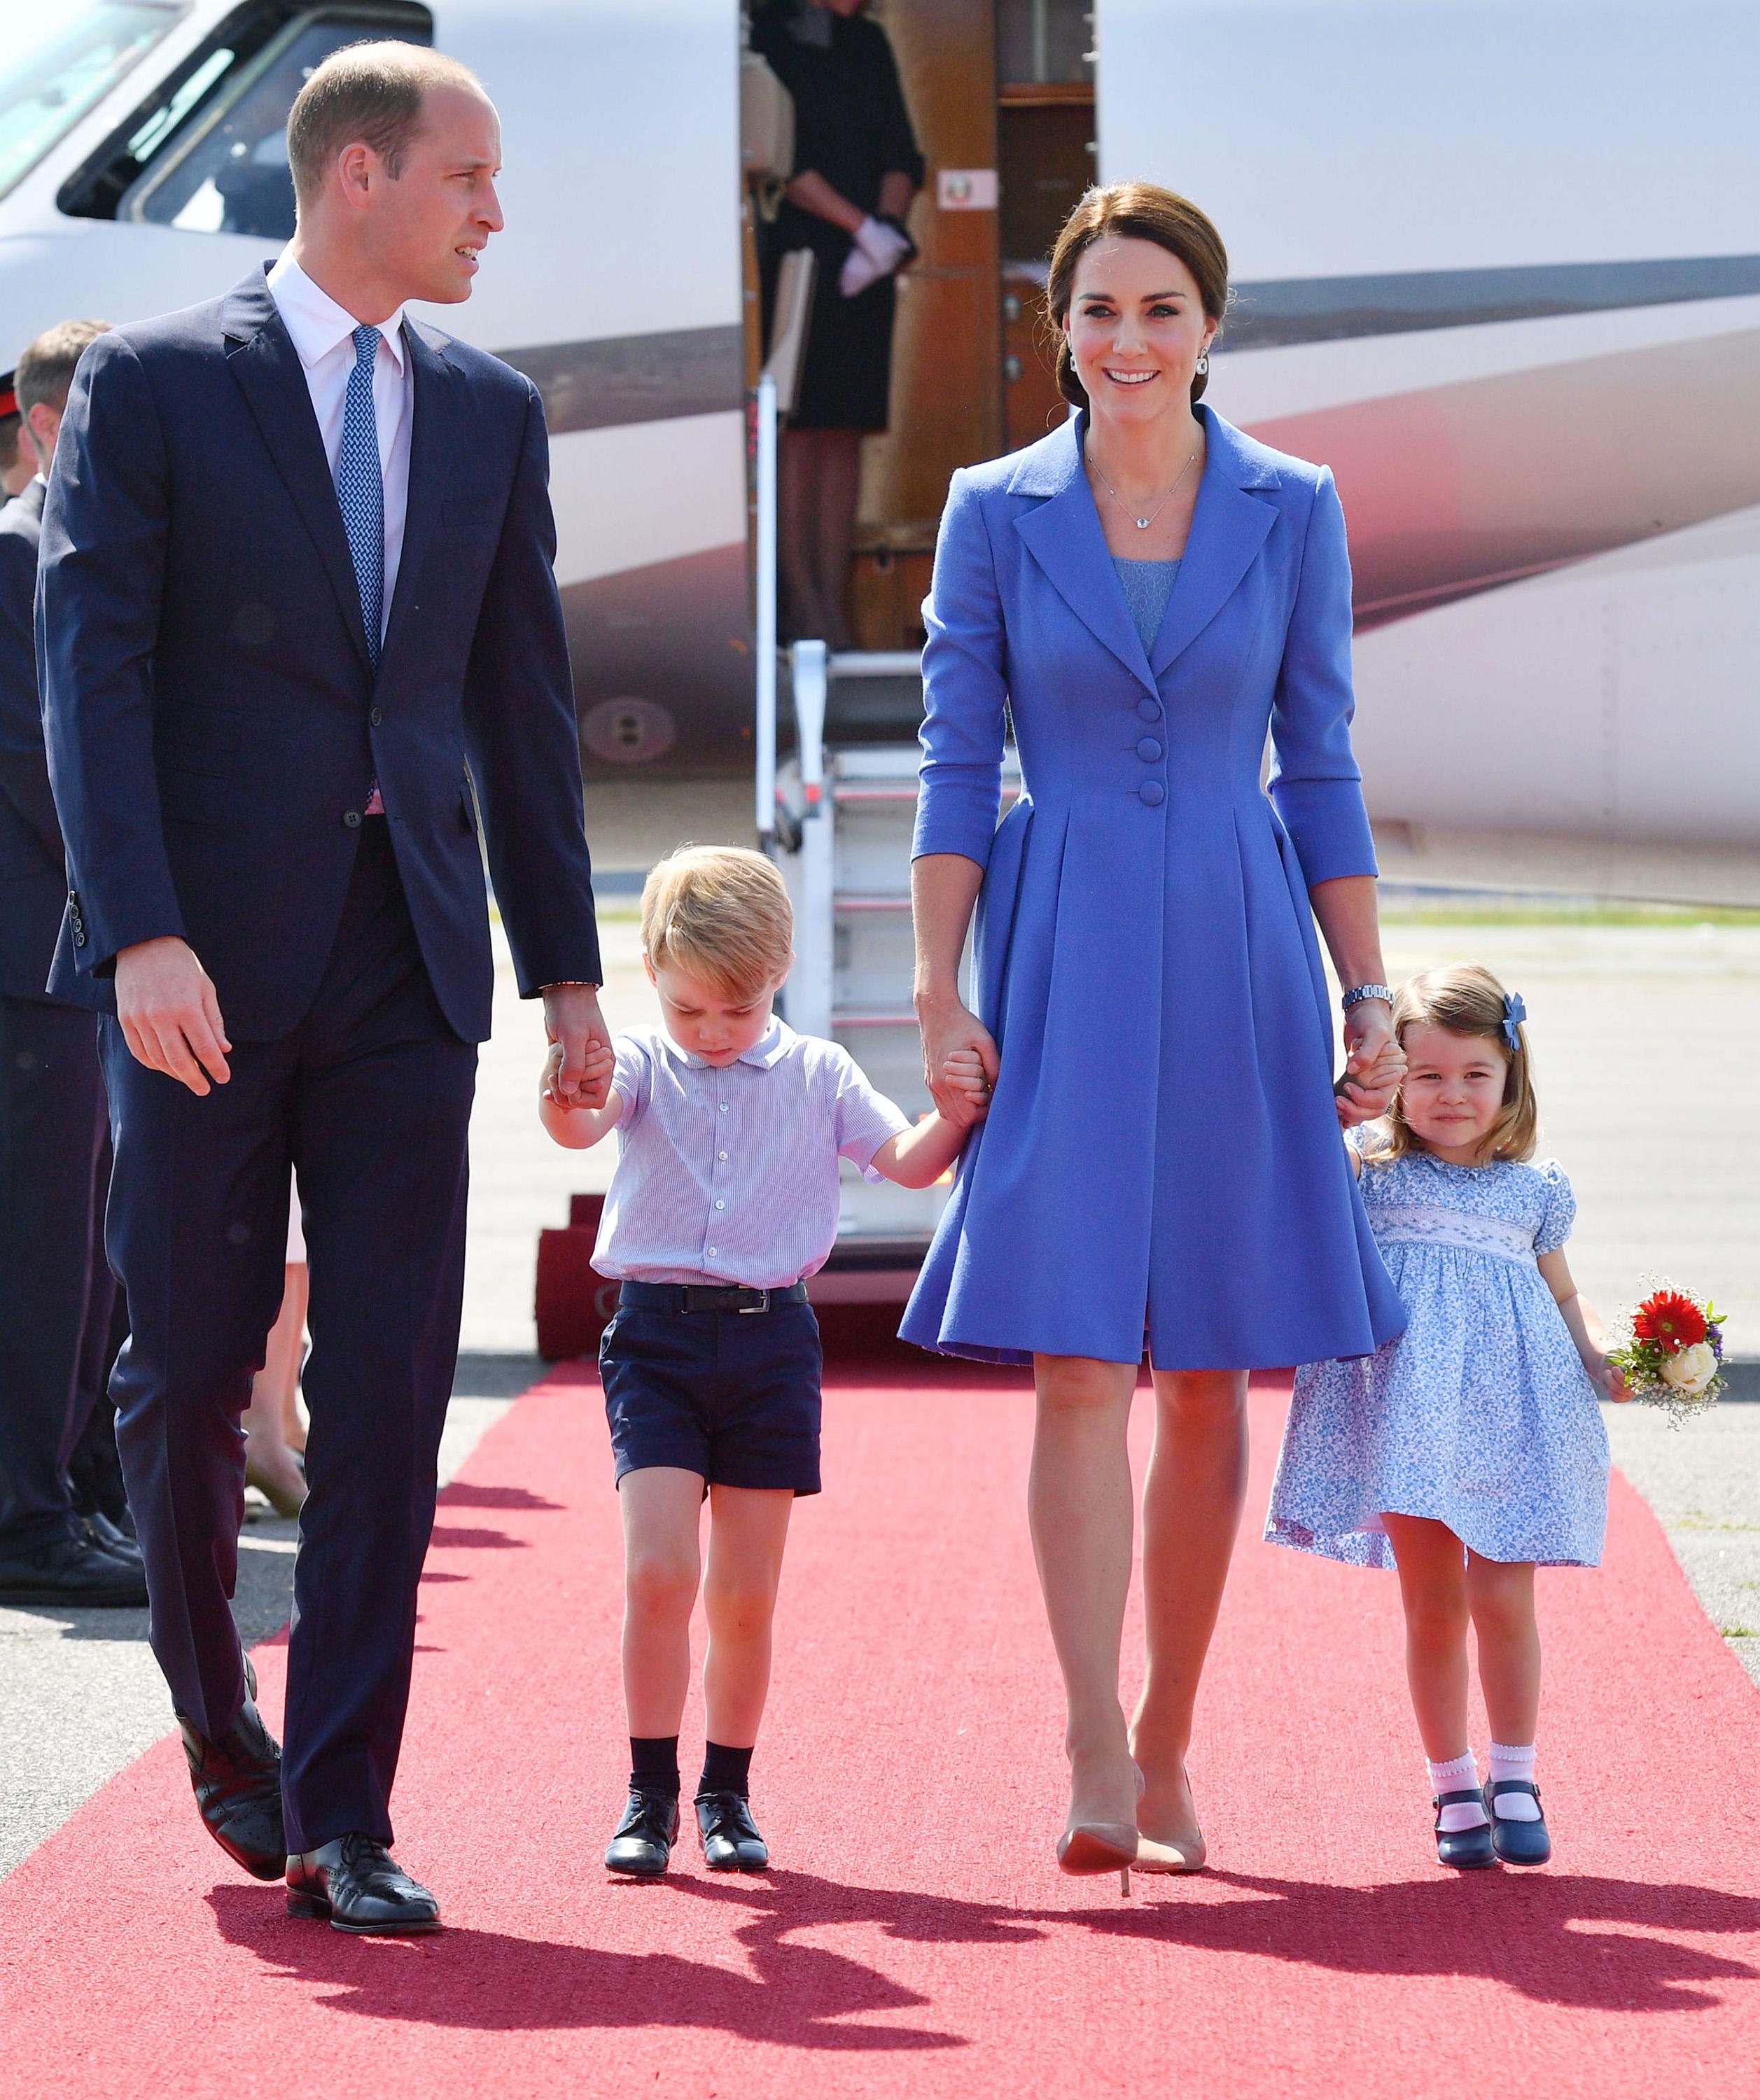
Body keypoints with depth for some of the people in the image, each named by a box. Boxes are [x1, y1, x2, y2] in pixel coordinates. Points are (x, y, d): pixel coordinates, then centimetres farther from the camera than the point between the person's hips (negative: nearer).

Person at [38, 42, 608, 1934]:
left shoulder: (488, 411, 12)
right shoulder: (152, 387, -2)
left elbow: (523, 703, 16)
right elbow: (90, 677, -8)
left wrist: (566, 966, 13)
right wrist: (143, 937, -19)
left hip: (407, 961, 3)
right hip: (208, 956, -3)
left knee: (387, 1399, -4)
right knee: (189, 1371, 5)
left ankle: (339, 1820, -2)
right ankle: (220, 1723, 30)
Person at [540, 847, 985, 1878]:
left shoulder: (816, 1073, 7)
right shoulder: (643, 1063, 2)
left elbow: (907, 1161, 4)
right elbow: (587, 1122, -17)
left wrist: (957, 1117, -17)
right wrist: (564, 1105, -41)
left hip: (770, 1338, 2)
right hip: (658, 1335, -1)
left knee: (745, 1594, 4)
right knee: (660, 1571, -12)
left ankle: (729, 1793, 18)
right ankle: (651, 1795, -3)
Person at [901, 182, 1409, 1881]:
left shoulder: (1291, 512, 5)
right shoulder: (995, 513, 3)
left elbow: (1320, 767, 8)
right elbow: (956, 767, 3)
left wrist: (1368, 995, 5)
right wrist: (939, 991, -4)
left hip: (1236, 961, 2)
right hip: (1062, 961, -1)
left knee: (1210, 1378, 5)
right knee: (1079, 1367, -11)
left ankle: (1166, 1747, 15)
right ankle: (1095, 1760, -14)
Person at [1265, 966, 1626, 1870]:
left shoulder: (1534, 1189, 12)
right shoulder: (1366, 1173, 5)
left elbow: (1563, 1295, 20)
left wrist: (1601, 1355, 3)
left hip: (1509, 1411, 1)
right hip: (1409, 1409, -1)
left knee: (1502, 1598, -3)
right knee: (1433, 1604, 2)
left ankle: (1514, 1780, 12)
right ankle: (1453, 1788, 13)